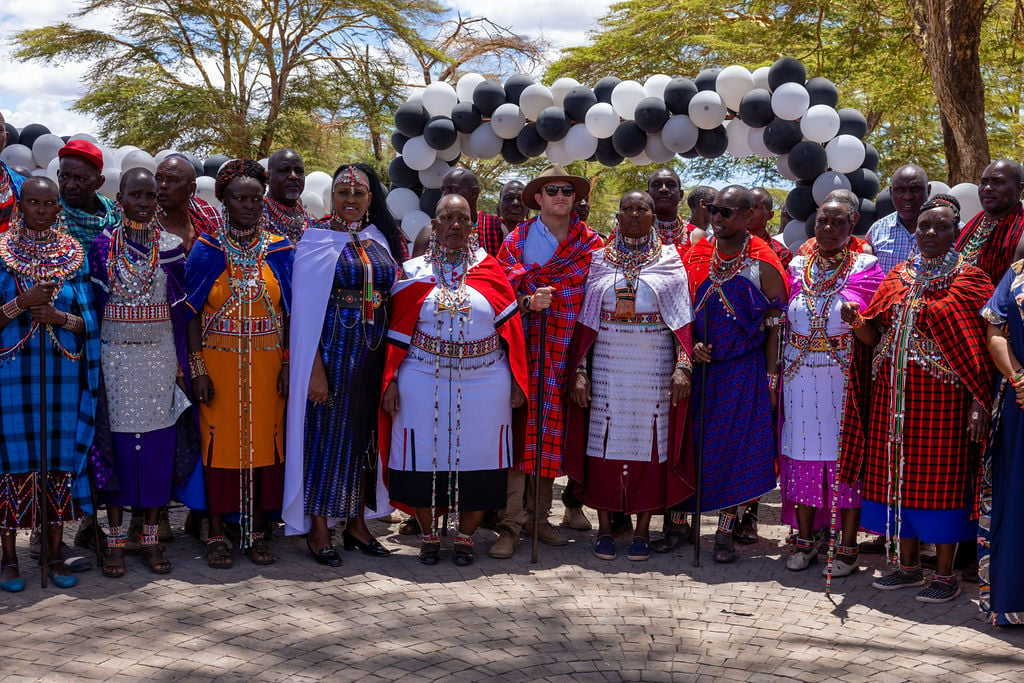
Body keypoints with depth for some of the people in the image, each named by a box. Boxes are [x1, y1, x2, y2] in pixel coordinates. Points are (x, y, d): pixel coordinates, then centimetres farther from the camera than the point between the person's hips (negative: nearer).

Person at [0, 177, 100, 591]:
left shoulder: (74, 256, 8)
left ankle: (54, 554, 13)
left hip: (63, 370, 2)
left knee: (61, 459, 2)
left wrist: (60, 318, -11)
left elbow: (90, 321, 7)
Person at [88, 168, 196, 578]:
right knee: (118, 440, 1)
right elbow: (93, 302, 4)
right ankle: (115, 539, 10)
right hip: (116, 355, -1)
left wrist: (181, 361, 0)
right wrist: (93, 360, -3)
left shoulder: (170, 247, 4)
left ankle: (151, 537, 13)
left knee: (157, 442, 3)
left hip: (160, 356, 1)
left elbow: (181, 307, 5)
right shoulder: (102, 245, 3)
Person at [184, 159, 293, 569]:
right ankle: (216, 532, 12)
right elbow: (193, 314, -1)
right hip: (219, 362, -1)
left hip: (266, 363, 1)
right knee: (219, 441, 1)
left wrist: (288, 363, -2)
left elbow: (289, 313, 6)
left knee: (263, 440, 4)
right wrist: (198, 368, -8)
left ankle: (256, 531, 16)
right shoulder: (206, 250, 1)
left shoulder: (279, 251, 5)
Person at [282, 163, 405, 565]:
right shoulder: (317, 241, -4)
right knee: (326, 434, 0)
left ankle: (356, 523, 21)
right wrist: (314, 366, -15)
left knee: (365, 434, 10)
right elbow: (306, 307, -8)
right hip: (332, 349, -5)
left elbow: (396, 296, 13)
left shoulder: (383, 240, 10)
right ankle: (318, 529, 10)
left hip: (373, 351, 5)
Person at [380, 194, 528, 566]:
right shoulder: (414, 272, 6)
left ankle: (465, 536, 19)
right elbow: (398, 332, 4)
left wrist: (516, 380, -1)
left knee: (476, 459, 3)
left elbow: (511, 327, 4)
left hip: (484, 383, 0)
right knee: (426, 457, 3)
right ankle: (429, 535, 20)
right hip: (423, 382, 0)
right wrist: (391, 381, -4)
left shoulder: (490, 270, 6)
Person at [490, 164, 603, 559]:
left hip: (566, 352, 2)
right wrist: (528, 302, -16)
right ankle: (512, 523, -6)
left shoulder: (591, 243, 10)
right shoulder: (517, 239, 8)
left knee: (552, 433, 6)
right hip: (526, 346, -2)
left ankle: (538, 516, 17)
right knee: (522, 430, -9)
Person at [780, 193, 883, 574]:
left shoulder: (865, 267, 1)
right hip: (800, 377, 3)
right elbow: (783, 323, 13)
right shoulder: (798, 267, 10)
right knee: (803, 454, 6)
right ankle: (805, 541, 18)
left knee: (846, 454, 0)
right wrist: (777, 372, 6)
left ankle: (848, 546, 11)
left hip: (845, 377, -3)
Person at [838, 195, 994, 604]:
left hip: (942, 397, -5)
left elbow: (979, 349, -7)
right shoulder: (899, 276, 13)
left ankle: (945, 574, 11)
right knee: (900, 477, 9)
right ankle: (909, 566, 22)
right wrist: (856, 320, -10)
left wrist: (978, 403, -15)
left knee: (942, 480, -1)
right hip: (894, 394, 5)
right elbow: (876, 336, 11)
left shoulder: (968, 280, -2)